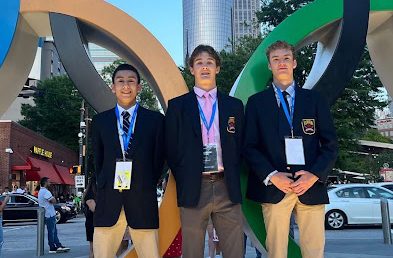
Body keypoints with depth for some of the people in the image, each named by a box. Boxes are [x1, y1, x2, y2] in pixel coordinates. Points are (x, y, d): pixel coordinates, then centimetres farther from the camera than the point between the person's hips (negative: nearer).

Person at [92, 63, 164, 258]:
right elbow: (97, 160, 15)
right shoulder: (100, 121, 11)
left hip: (143, 201, -1)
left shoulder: (155, 119, 5)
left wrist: (147, 188, 6)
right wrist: (105, 186, 8)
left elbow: (159, 159, 8)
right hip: (108, 201, 2)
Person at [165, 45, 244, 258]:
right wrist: (183, 183, 2)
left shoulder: (234, 105, 11)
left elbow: (240, 146, 12)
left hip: (227, 188, 2)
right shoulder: (177, 105, 5)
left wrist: (234, 181, 3)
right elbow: (171, 149, 5)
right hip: (193, 189, -1)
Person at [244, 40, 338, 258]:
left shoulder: (315, 99, 11)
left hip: (312, 187, 1)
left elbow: (330, 144, 7)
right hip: (273, 187, -1)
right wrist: (272, 175, -11)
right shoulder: (256, 102, 8)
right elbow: (250, 146, 3)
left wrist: (315, 174, -8)